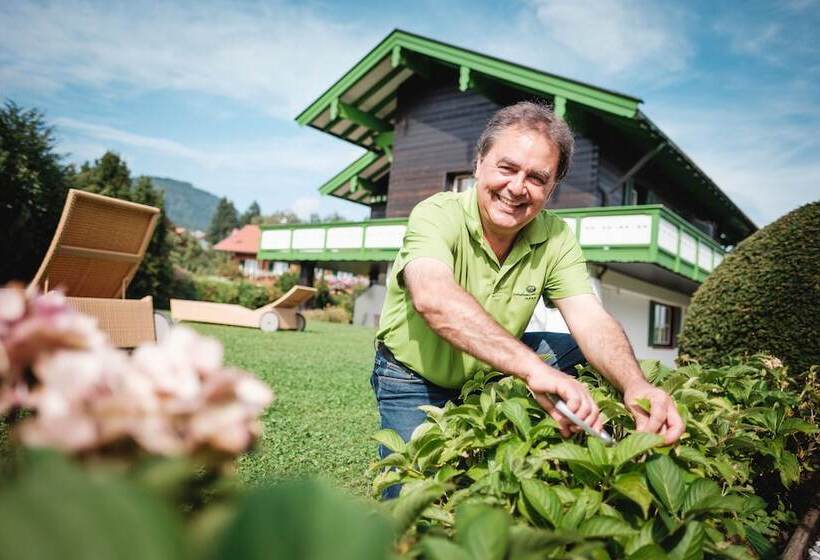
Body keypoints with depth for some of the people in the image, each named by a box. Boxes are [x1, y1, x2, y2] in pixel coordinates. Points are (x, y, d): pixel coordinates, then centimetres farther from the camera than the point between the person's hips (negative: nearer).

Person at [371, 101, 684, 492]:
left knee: (587, 357, -14)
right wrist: (534, 368, -59)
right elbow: (433, 298, -46)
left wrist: (636, 387, -44)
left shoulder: (555, 238, -12)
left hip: (492, 370, 4)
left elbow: (591, 320, -22)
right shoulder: (436, 215, -26)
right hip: (414, 379, -3)